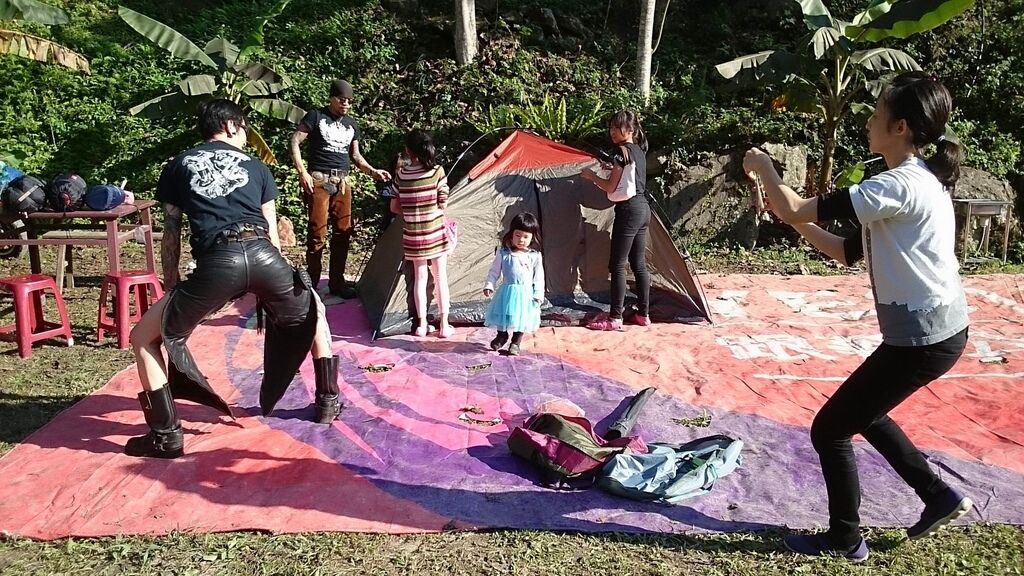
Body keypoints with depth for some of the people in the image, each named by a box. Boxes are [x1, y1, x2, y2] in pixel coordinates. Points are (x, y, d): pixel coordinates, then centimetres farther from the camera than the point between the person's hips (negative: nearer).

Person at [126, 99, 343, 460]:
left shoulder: (178, 167, 25)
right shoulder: (255, 166, 26)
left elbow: (171, 235, 23)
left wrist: (170, 288, 32)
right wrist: (268, 288, 38)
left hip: (216, 261, -2)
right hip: (264, 255, 2)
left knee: (144, 338, 17)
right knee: (314, 312, 32)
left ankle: (166, 435, 14)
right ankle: (328, 401, 36)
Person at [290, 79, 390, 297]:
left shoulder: (351, 125, 15)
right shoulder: (316, 116, -2)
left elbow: (355, 156, 20)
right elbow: (295, 142, -4)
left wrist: (373, 172, 4)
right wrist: (303, 173, -12)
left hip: (342, 182, 6)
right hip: (319, 180, -6)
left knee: (343, 232, 6)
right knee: (318, 232, -7)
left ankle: (337, 281, 16)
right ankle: (312, 283, 2)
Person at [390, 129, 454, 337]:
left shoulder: (401, 174, -4)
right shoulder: (437, 171, -10)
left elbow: (395, 207, 2)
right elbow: (443, 204, -6)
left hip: (412, 235, 2)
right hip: (436, 233, -2)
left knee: (419, 277, 12)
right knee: (440, 277, 8)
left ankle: (421, 324, 15)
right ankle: (444, 325, 12)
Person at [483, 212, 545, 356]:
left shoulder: (535, 256, -5)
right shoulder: (503, 253, -5)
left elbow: (539, 277, -1)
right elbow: (494, 271, 2)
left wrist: (539, 294, -4)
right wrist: (489, 285, -7)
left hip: (526, 293, 0)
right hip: (507, 291, 0)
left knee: (521, 318, 9)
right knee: (503, 314, 12)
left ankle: (515, 343, 28)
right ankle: (501, 336, 40)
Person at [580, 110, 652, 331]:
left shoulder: (623, 152, -14)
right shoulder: (639, 151, 14)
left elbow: (610, 188, -11)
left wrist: (592, 176, 2)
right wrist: (612, 169, 19)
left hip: (628, 211, -10)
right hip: (642, 209, 10)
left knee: (617, 265, -4)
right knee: (639, 264, 13)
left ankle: (614, 318, 0)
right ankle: (643, 314, 18)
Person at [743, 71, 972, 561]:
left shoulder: (900, 185, -23)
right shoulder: (919, 181, 10)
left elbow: (795, 211, -23)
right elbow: (851, 252, 13)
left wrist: (763, 169, -5)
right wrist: (797, 220, 4)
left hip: (922, 339, -10)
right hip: (933, 331, 10)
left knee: (829, 429, 2)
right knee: (859, 410, 27)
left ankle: (844, 540, 20)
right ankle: (939, 495, 35)